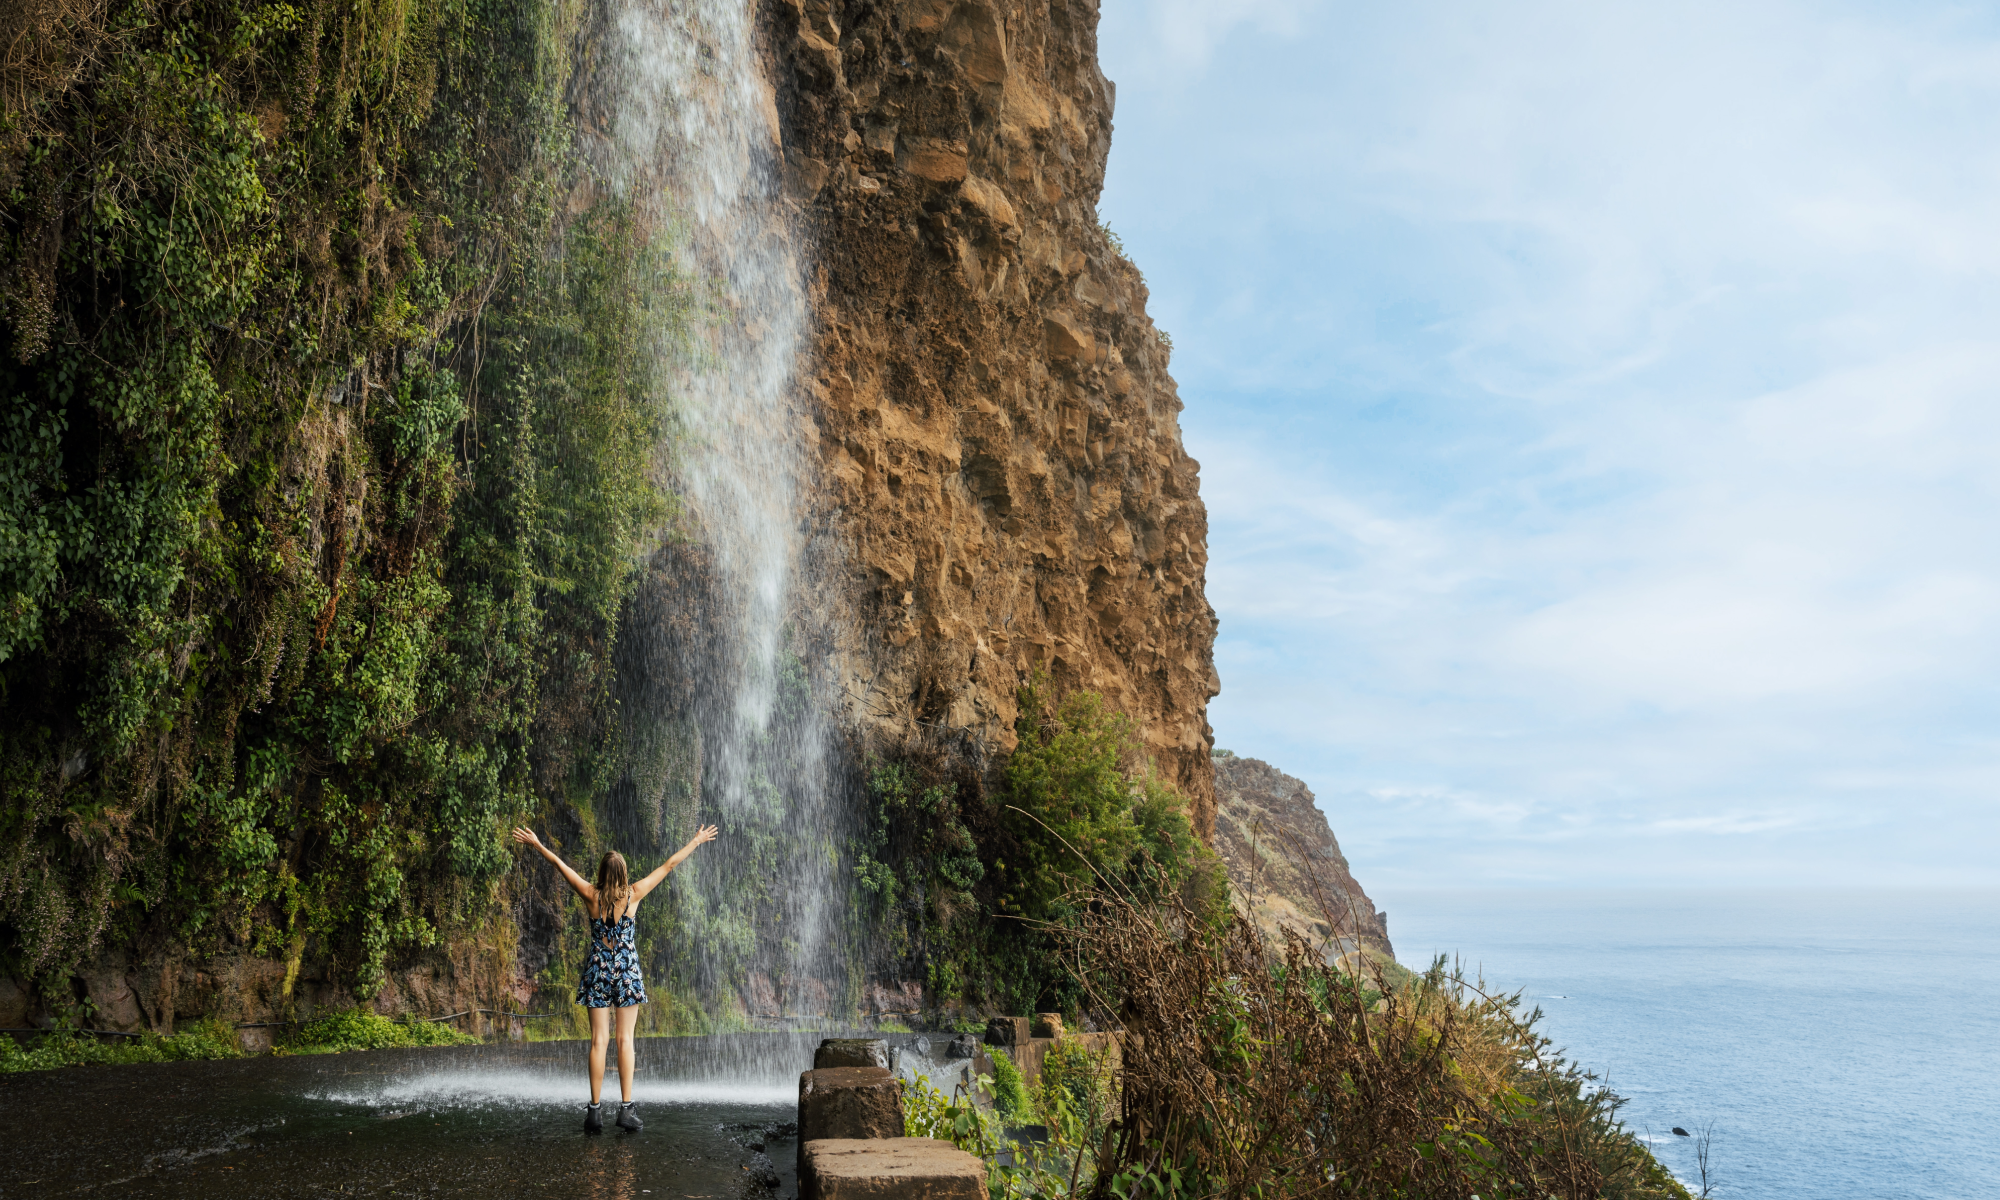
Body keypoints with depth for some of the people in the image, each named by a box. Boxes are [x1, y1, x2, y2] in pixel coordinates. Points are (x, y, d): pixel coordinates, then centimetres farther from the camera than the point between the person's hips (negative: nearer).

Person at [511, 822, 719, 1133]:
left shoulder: (591, 895, -6)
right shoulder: (634, 894, -7)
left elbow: (560, 864, 6)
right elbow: (668, 865, 0)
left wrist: (536, 844, 17)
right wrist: (696, 841, 8)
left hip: (598, 969, 1)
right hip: (627, 969, -1)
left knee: (598, 1040, 2)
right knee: (625, 1039, 0)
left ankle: (595, 1110, 1)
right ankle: (627, 1108, -3)